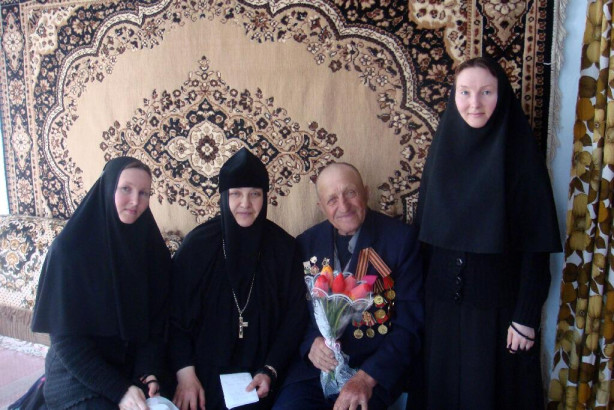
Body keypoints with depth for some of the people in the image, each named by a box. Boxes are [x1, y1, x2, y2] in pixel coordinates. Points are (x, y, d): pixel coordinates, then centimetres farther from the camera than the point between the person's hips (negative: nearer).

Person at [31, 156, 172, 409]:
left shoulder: (153, 250, -2)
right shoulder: (70, 248, -14)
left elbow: (156, 322, 0)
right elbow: (66, 336, -15)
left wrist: (148, 373, -17)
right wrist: (118, 389, -22)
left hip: (134, 371, 4)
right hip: (78, 376, -3)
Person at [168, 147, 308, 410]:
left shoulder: (283, 247, -4)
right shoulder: (198, 244, -7)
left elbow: (294, 316, -1)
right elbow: (176, 315, -5)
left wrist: (270, 371, -7)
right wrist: (185, 373, -12)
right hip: (205, 375, 0)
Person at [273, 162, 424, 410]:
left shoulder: (401, 239, -6)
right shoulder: (307, 243, 5)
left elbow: (410, 324, -7)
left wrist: (367, 378, -18)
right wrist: (311, 343, -10)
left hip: (375, 371, -3)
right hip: (314, 366, 3)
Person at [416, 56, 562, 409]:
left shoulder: (520, 155, -10)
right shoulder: (442, 151, 1)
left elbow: (536, 245, -11)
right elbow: (425, 232, 6)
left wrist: (526, 318, -12)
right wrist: (423, 299, 6)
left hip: (499, 304, -3)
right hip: (443, 303, 4)